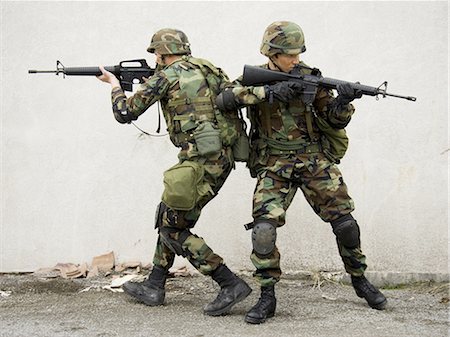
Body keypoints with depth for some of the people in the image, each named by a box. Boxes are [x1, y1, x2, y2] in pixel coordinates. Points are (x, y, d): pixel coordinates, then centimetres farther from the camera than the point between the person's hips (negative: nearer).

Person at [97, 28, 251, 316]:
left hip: (202, 162, -9)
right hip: (222, 158, 9)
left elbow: (125, 113, -2)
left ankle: (231, 285, -4)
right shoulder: (206, 70, 14)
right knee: (169, 216, 20)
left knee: (173, 229, 1)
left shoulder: (167, 76, -7)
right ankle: (153, 287, 28)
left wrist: (115, 85, 17)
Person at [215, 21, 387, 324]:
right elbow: (224, 98, -21)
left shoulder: (310, 78, 1)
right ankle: (268, 298, -3)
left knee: (345, 222, 1)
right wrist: (269, 92, -29)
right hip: (274, 167, -1)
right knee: (264, 228, -17)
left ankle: (359, 281, 25)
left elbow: (335, 121, 1)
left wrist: (343, 101, -22)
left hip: (315, 162, 2)